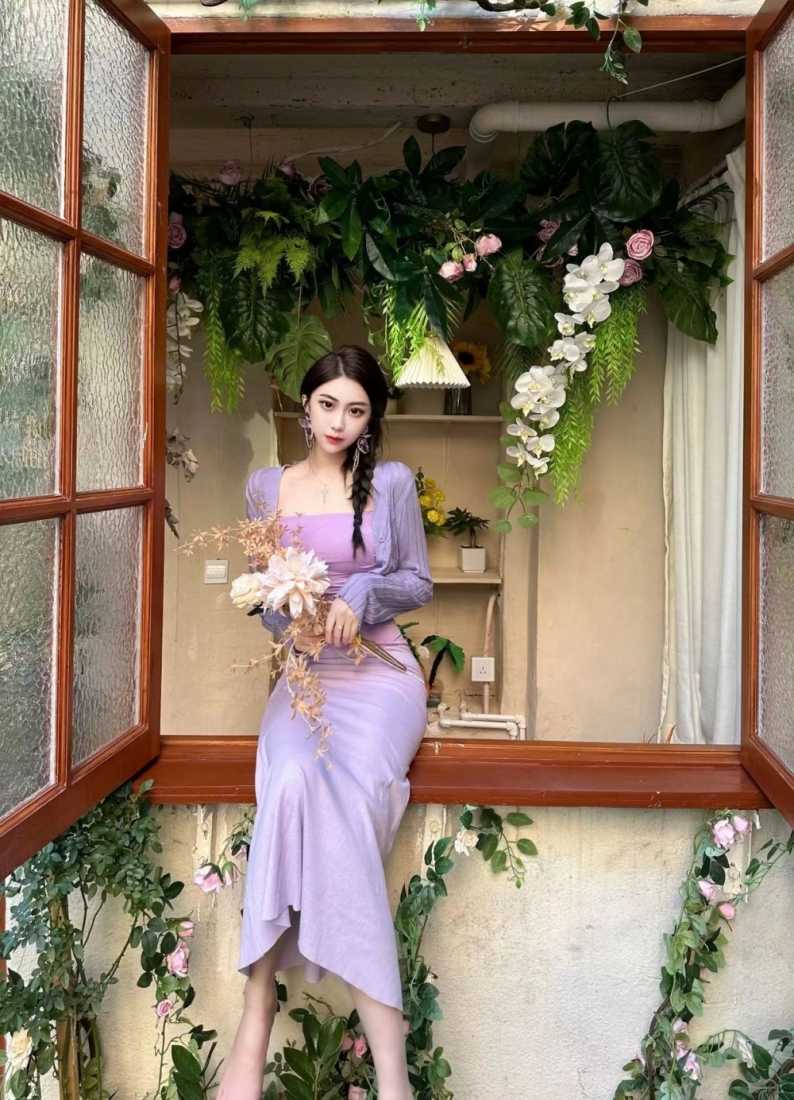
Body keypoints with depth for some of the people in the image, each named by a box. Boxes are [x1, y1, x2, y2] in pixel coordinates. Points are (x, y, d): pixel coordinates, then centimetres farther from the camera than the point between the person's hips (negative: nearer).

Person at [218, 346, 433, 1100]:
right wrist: (290, 615, -6)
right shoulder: (266, 486, 14)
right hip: (303, 670, 1)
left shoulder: (392, 482, 7)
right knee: (296, 781, -33)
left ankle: (258, 1011, -26)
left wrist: (358, 595, -10)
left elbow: (418, 582, 9)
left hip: (379, 669, -1)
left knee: (340, 800, -32)